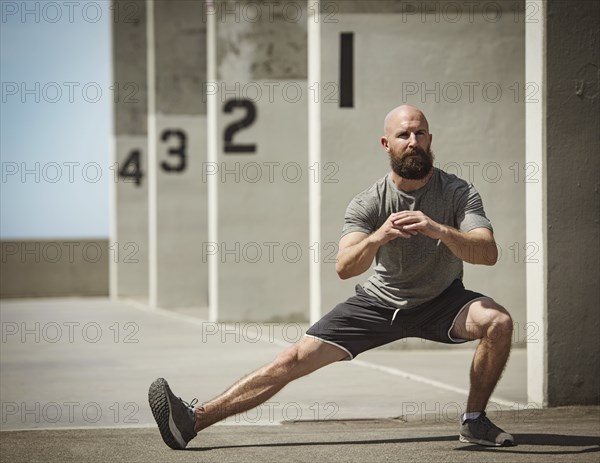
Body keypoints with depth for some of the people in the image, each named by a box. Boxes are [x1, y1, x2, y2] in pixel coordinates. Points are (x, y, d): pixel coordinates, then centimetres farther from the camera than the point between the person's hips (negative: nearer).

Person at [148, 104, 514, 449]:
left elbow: (488, 254, -31)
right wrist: (379, 236, -49)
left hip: (440, 302, 0)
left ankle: (475, 421, -8)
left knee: (498, 321, -29)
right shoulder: (368, 204, -16)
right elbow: (344, 268, -28)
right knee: (296, 358, -11)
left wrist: (439, 229, -49)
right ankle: (194, 420, -15)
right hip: (380, 302, 0)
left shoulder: (458, 193, -17)